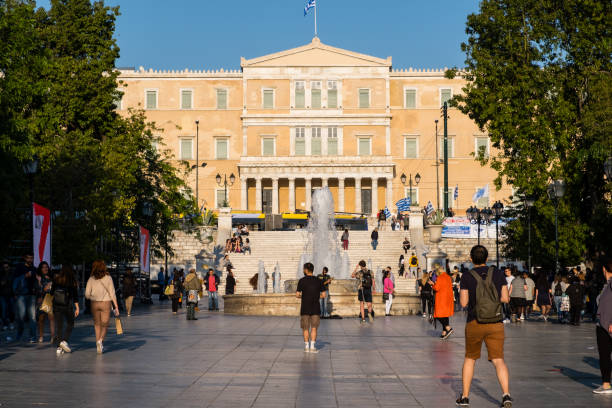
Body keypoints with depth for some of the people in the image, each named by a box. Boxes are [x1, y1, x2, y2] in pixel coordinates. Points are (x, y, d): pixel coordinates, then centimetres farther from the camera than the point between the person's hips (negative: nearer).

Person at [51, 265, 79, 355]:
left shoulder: (56, 280, -1)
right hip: (68, 306, -2)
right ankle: (64, 341, -3)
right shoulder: (72, 282, -5)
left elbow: (51, 293, 7)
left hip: (56, 306, 2)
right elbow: (75, 296, -6)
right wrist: (77, 308, -2)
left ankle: (59, 347, 4)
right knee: (70, 324, 16)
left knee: (58, 325, 7)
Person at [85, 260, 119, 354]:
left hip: (94, 304, 1)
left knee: (97, 325, 15)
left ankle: (98, 346, 13)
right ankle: (101, 340, -18)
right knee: (104, 325, 9)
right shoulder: (108, 278, -4)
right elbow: (112, 293, -5)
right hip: (106, 303, -1)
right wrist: (116, 307, -3)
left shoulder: (91, 279, -2)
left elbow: (87, 294, -5)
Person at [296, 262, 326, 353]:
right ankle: (312, 347, 0)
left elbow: (297, 295, -7)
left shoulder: (302, 281, -5)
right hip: (315, 308, 1)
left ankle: (306, 346, 10)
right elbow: (324, 295, 1)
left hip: (305, 308, -1)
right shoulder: (319, 281, 1)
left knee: (305, 328, 10)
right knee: (314, 328, 6)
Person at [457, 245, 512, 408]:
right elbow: (506, 298, 1)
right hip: (496, 324, 1)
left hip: (475, 323, -1)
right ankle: (506, 394, -20)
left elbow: (464, 302, -6)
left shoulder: (467, 277, -5)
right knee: (498, 360, 0)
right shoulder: (498, 274, 1)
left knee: (470, 359, 17)